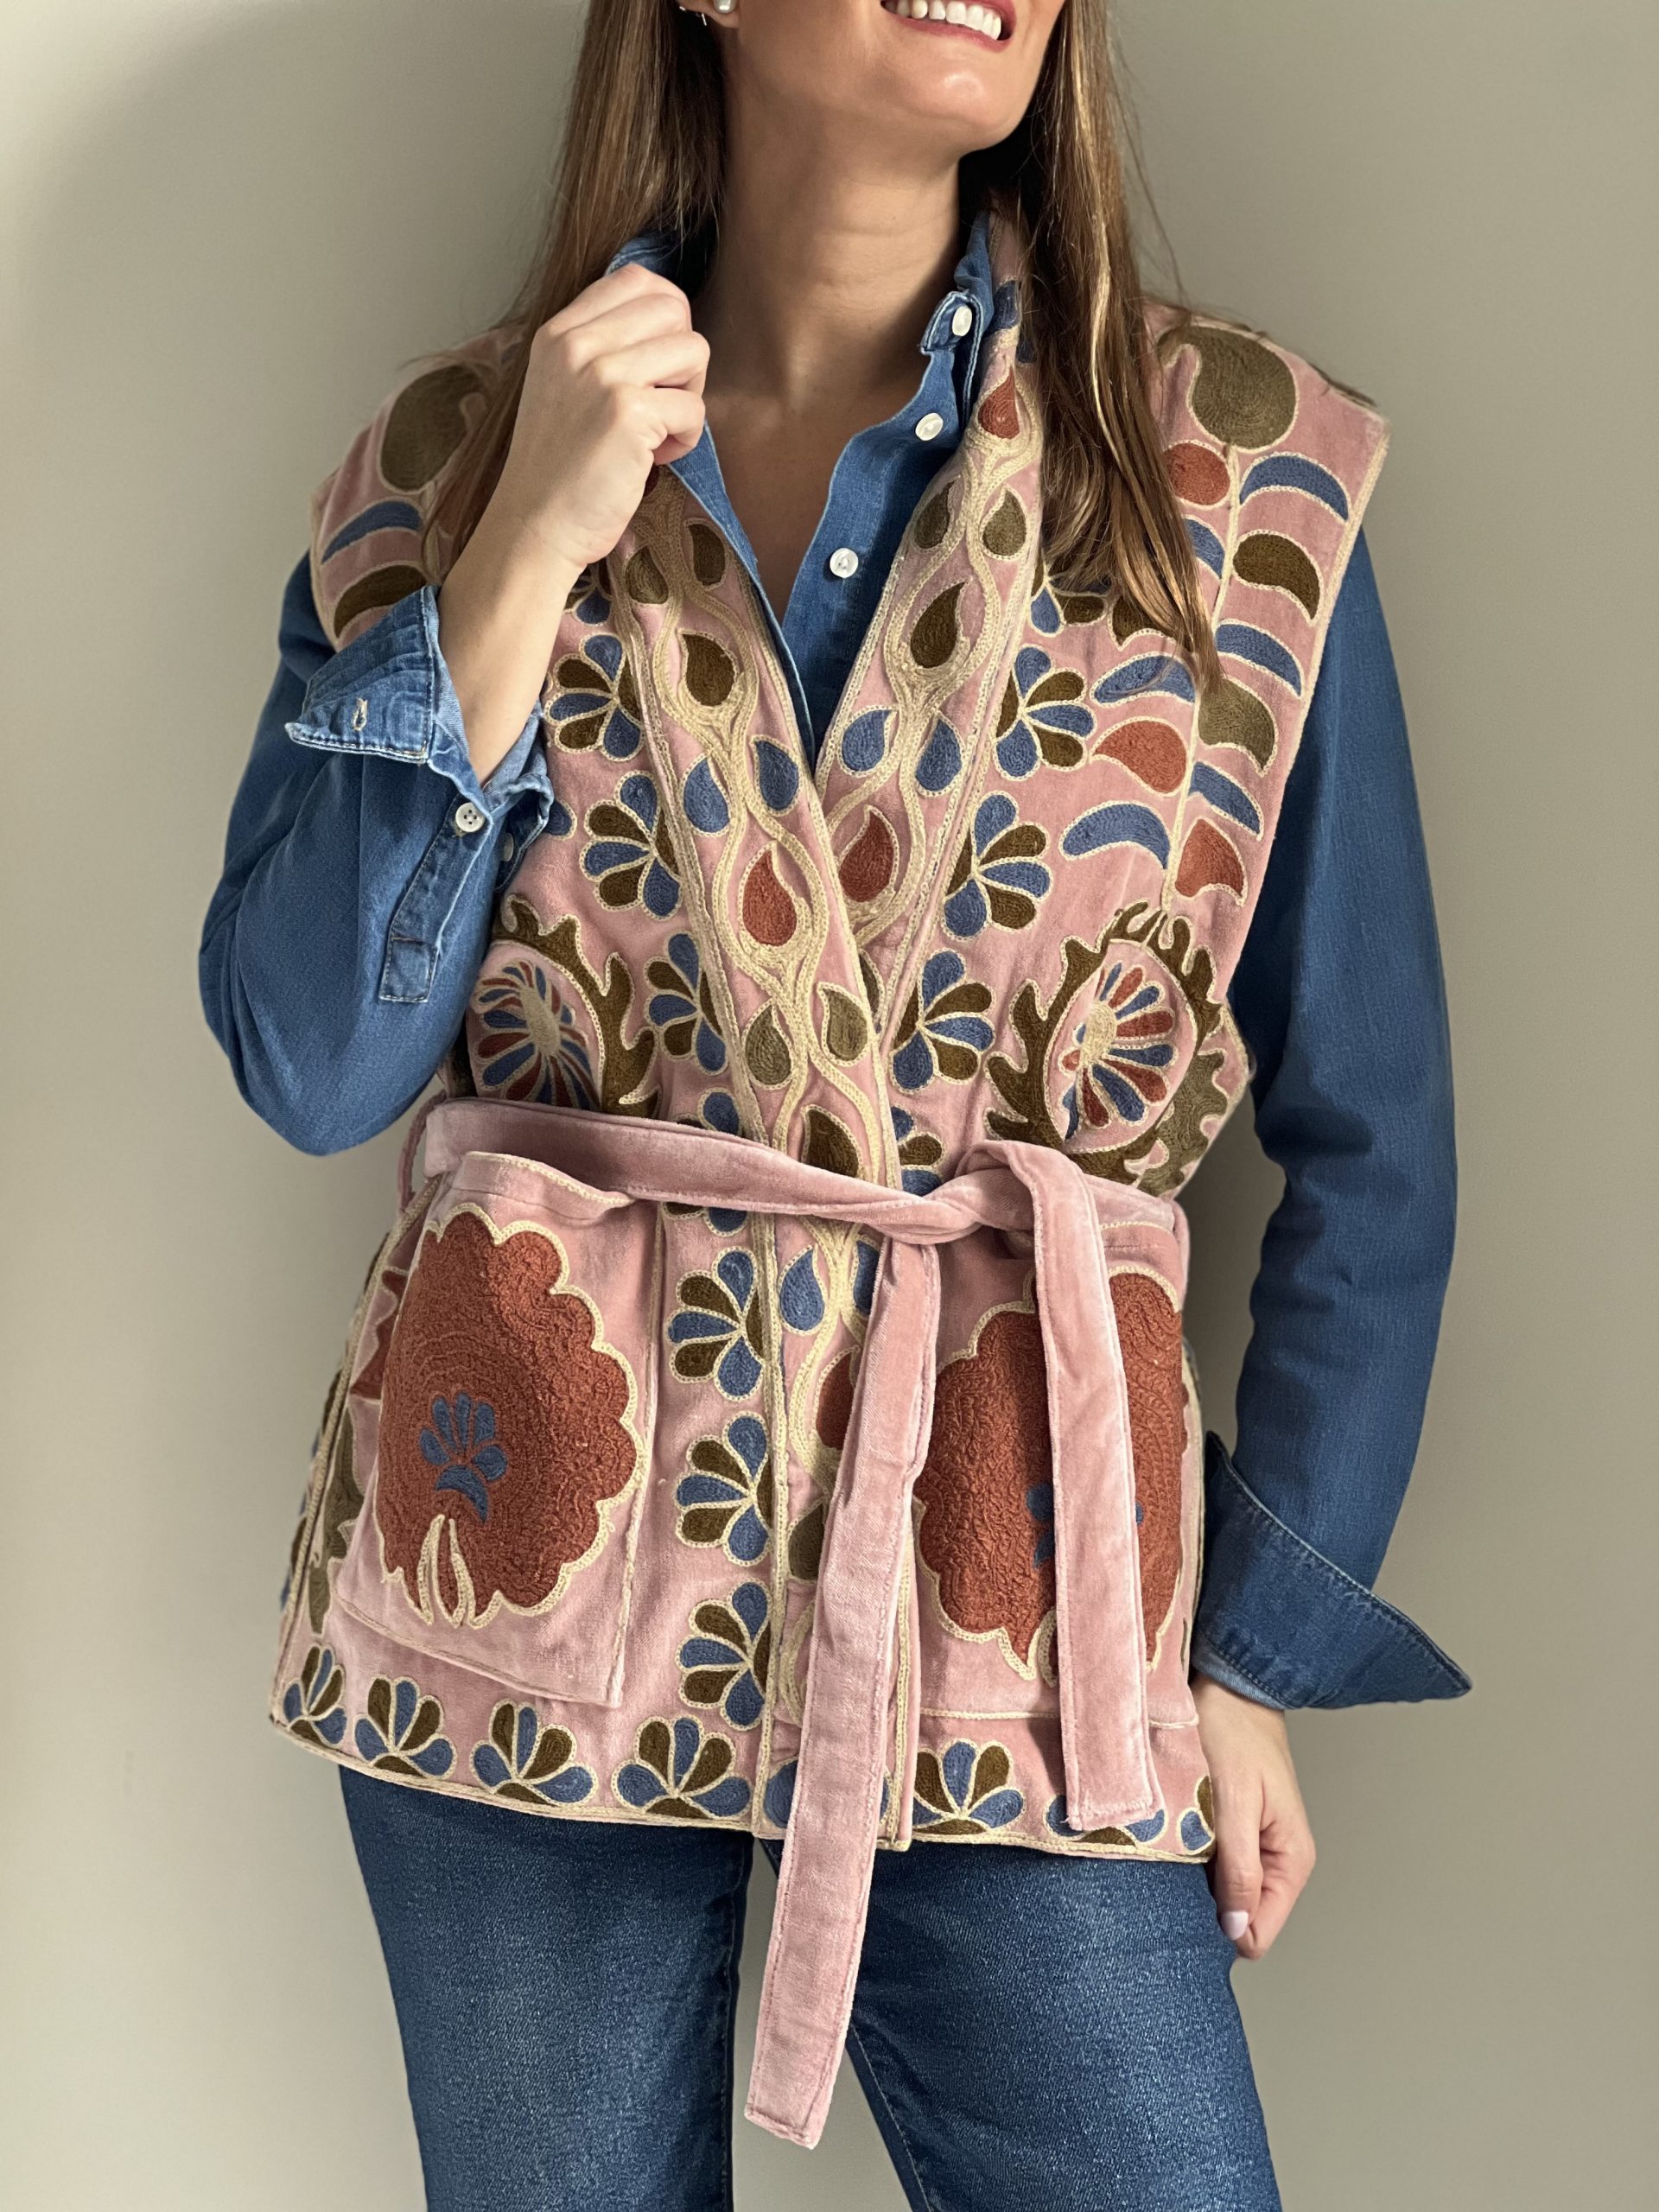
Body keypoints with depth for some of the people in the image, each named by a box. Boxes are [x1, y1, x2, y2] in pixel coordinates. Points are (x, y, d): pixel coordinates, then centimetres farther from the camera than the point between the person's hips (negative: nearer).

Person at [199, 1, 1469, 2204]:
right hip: (533, 1583, 1)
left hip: (1008, 1601, -1)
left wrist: (1262, 1651, 0)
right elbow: (311, 1063, -7)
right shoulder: (448, 463, 2)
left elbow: (1369, 1140, 2)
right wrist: (528, 557, -13)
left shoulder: (1243, 479, -2)